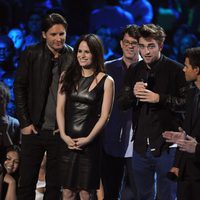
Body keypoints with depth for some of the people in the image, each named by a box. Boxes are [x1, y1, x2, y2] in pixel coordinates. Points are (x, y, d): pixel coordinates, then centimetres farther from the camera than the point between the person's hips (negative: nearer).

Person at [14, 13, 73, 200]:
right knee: (27, 182, 6)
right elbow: (19, 87, 1)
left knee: (55, 184, 7)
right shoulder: (32, 54, -1)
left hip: (60, 130, 0)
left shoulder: (73, 57, -2)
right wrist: (24, 122, -4)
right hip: (34, 128, 0)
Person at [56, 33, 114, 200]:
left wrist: (88, 139, -11)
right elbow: (60, 108, 5)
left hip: (90, 143, -2)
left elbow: (104, 116, -4)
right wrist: (64, 135, -7)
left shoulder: (106, 81, -1)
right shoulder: (67, 77, 8)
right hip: (68, 141, 2)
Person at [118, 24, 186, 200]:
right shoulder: (134, 72, 9)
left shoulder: (176, 70, -8)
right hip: (141, 146, 5)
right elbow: (122, 104, 10)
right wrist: (133, 93, -11)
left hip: (166, 146, -5)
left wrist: (159, 99, -21)